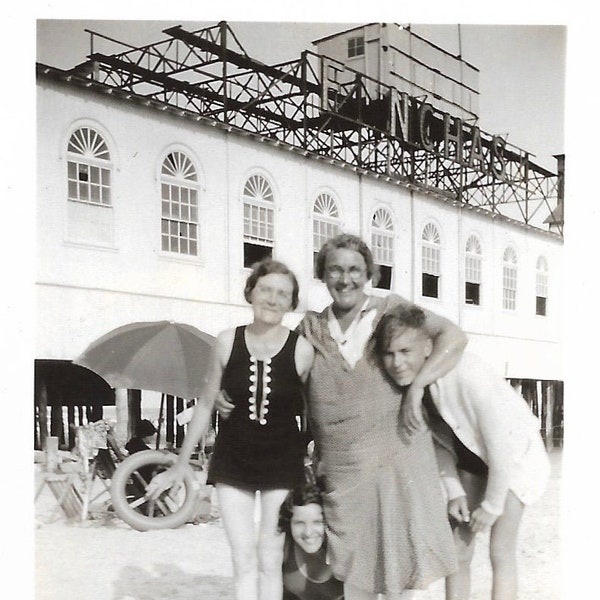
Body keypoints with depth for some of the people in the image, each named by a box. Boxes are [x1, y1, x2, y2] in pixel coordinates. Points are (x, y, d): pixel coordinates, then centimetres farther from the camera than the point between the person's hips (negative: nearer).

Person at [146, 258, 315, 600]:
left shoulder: (302, 349, -9)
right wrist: (181, 465, 9)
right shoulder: (229, 342, -3)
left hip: (283, 461, -1)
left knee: (270, 560, 6)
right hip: (232, 459, 1)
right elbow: (206, 405, 6)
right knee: (244, 559, 2)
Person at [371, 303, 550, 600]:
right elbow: (440, 441, -1)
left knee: (501, 551, -6)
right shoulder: (407, 386, -18)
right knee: (458, 550, 4)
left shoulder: (465, 373, -38)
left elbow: (501, 444, -30)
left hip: (515, 453, -5)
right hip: (472, 454, 6)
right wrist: (454, 491, -9)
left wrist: (492, 506, -19)